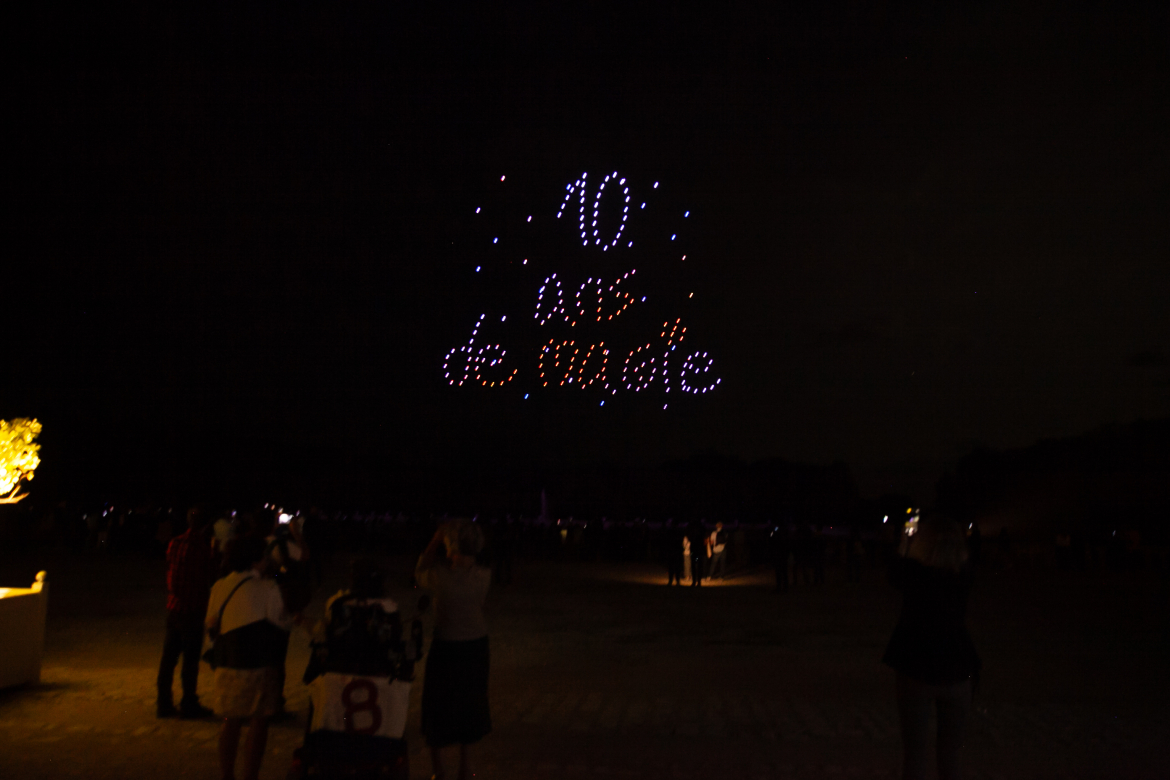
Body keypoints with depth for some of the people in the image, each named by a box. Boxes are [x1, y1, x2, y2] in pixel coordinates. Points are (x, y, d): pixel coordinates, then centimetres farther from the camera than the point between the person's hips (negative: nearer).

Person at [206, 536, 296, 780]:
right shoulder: (267, 588, -11)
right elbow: (283, 623, -5)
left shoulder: (220, 587, 3)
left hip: (227, 665, 5)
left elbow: (211, 625, 13)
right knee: (258, 722, 6)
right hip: (259, 665, -5)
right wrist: (292, 616, 16)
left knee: (231, 722, 16)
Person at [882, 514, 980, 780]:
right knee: (950, 753, 17)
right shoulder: (963, 576, -8)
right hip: (956, 672, 3)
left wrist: (903, 545, 22)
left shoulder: (913, 573, -14)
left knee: (915, 752, 7)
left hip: (916, 674, -2)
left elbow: (894, 574, 8)